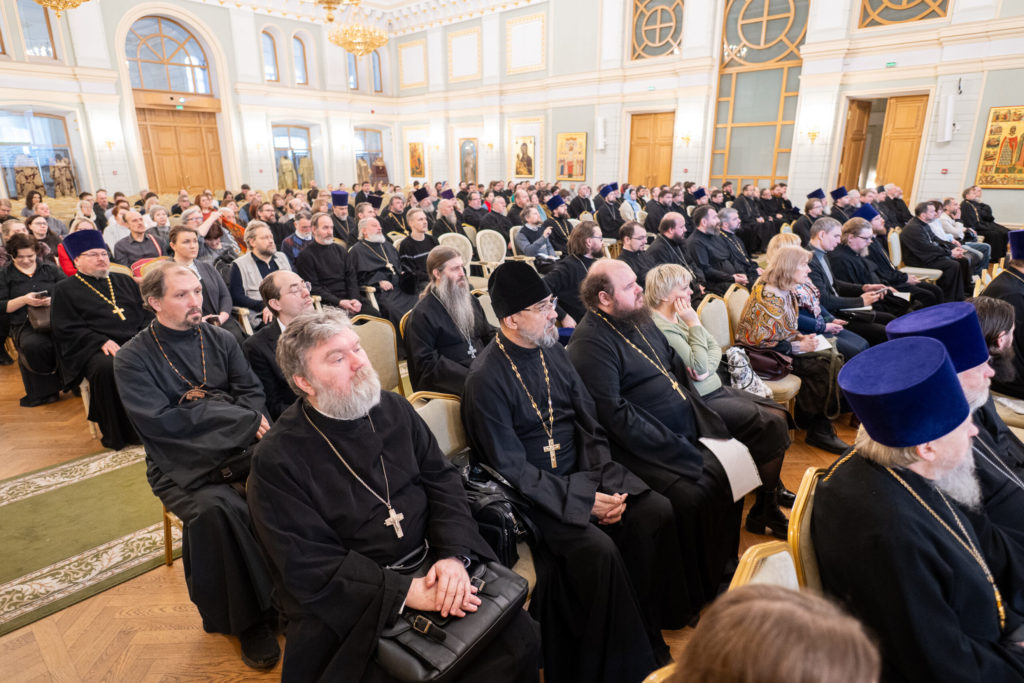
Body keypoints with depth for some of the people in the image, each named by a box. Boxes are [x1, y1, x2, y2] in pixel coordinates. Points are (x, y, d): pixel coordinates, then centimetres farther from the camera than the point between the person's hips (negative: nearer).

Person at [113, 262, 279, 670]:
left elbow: (251, 392, 6)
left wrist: (252, 421, -17)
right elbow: (161, 422, -11)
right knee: (215, 509, -34)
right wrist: (240, 417, -13)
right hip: (183, 466, -3)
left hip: (239, 448, 3)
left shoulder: (220, 339, 13)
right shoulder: (132, 359, 1)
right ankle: (250, 619, -11)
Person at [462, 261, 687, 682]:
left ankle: (651, 628, 9)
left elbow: (591, 426, 5)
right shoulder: (487, 378, -15)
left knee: (656, 514, -10)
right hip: (533, 493, -6)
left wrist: (605, 485, -10)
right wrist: (583, 499, -20)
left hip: (584, 475, 6)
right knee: (598, 549, -26)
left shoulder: (552, 352, 4)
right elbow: (512, 469, -16)